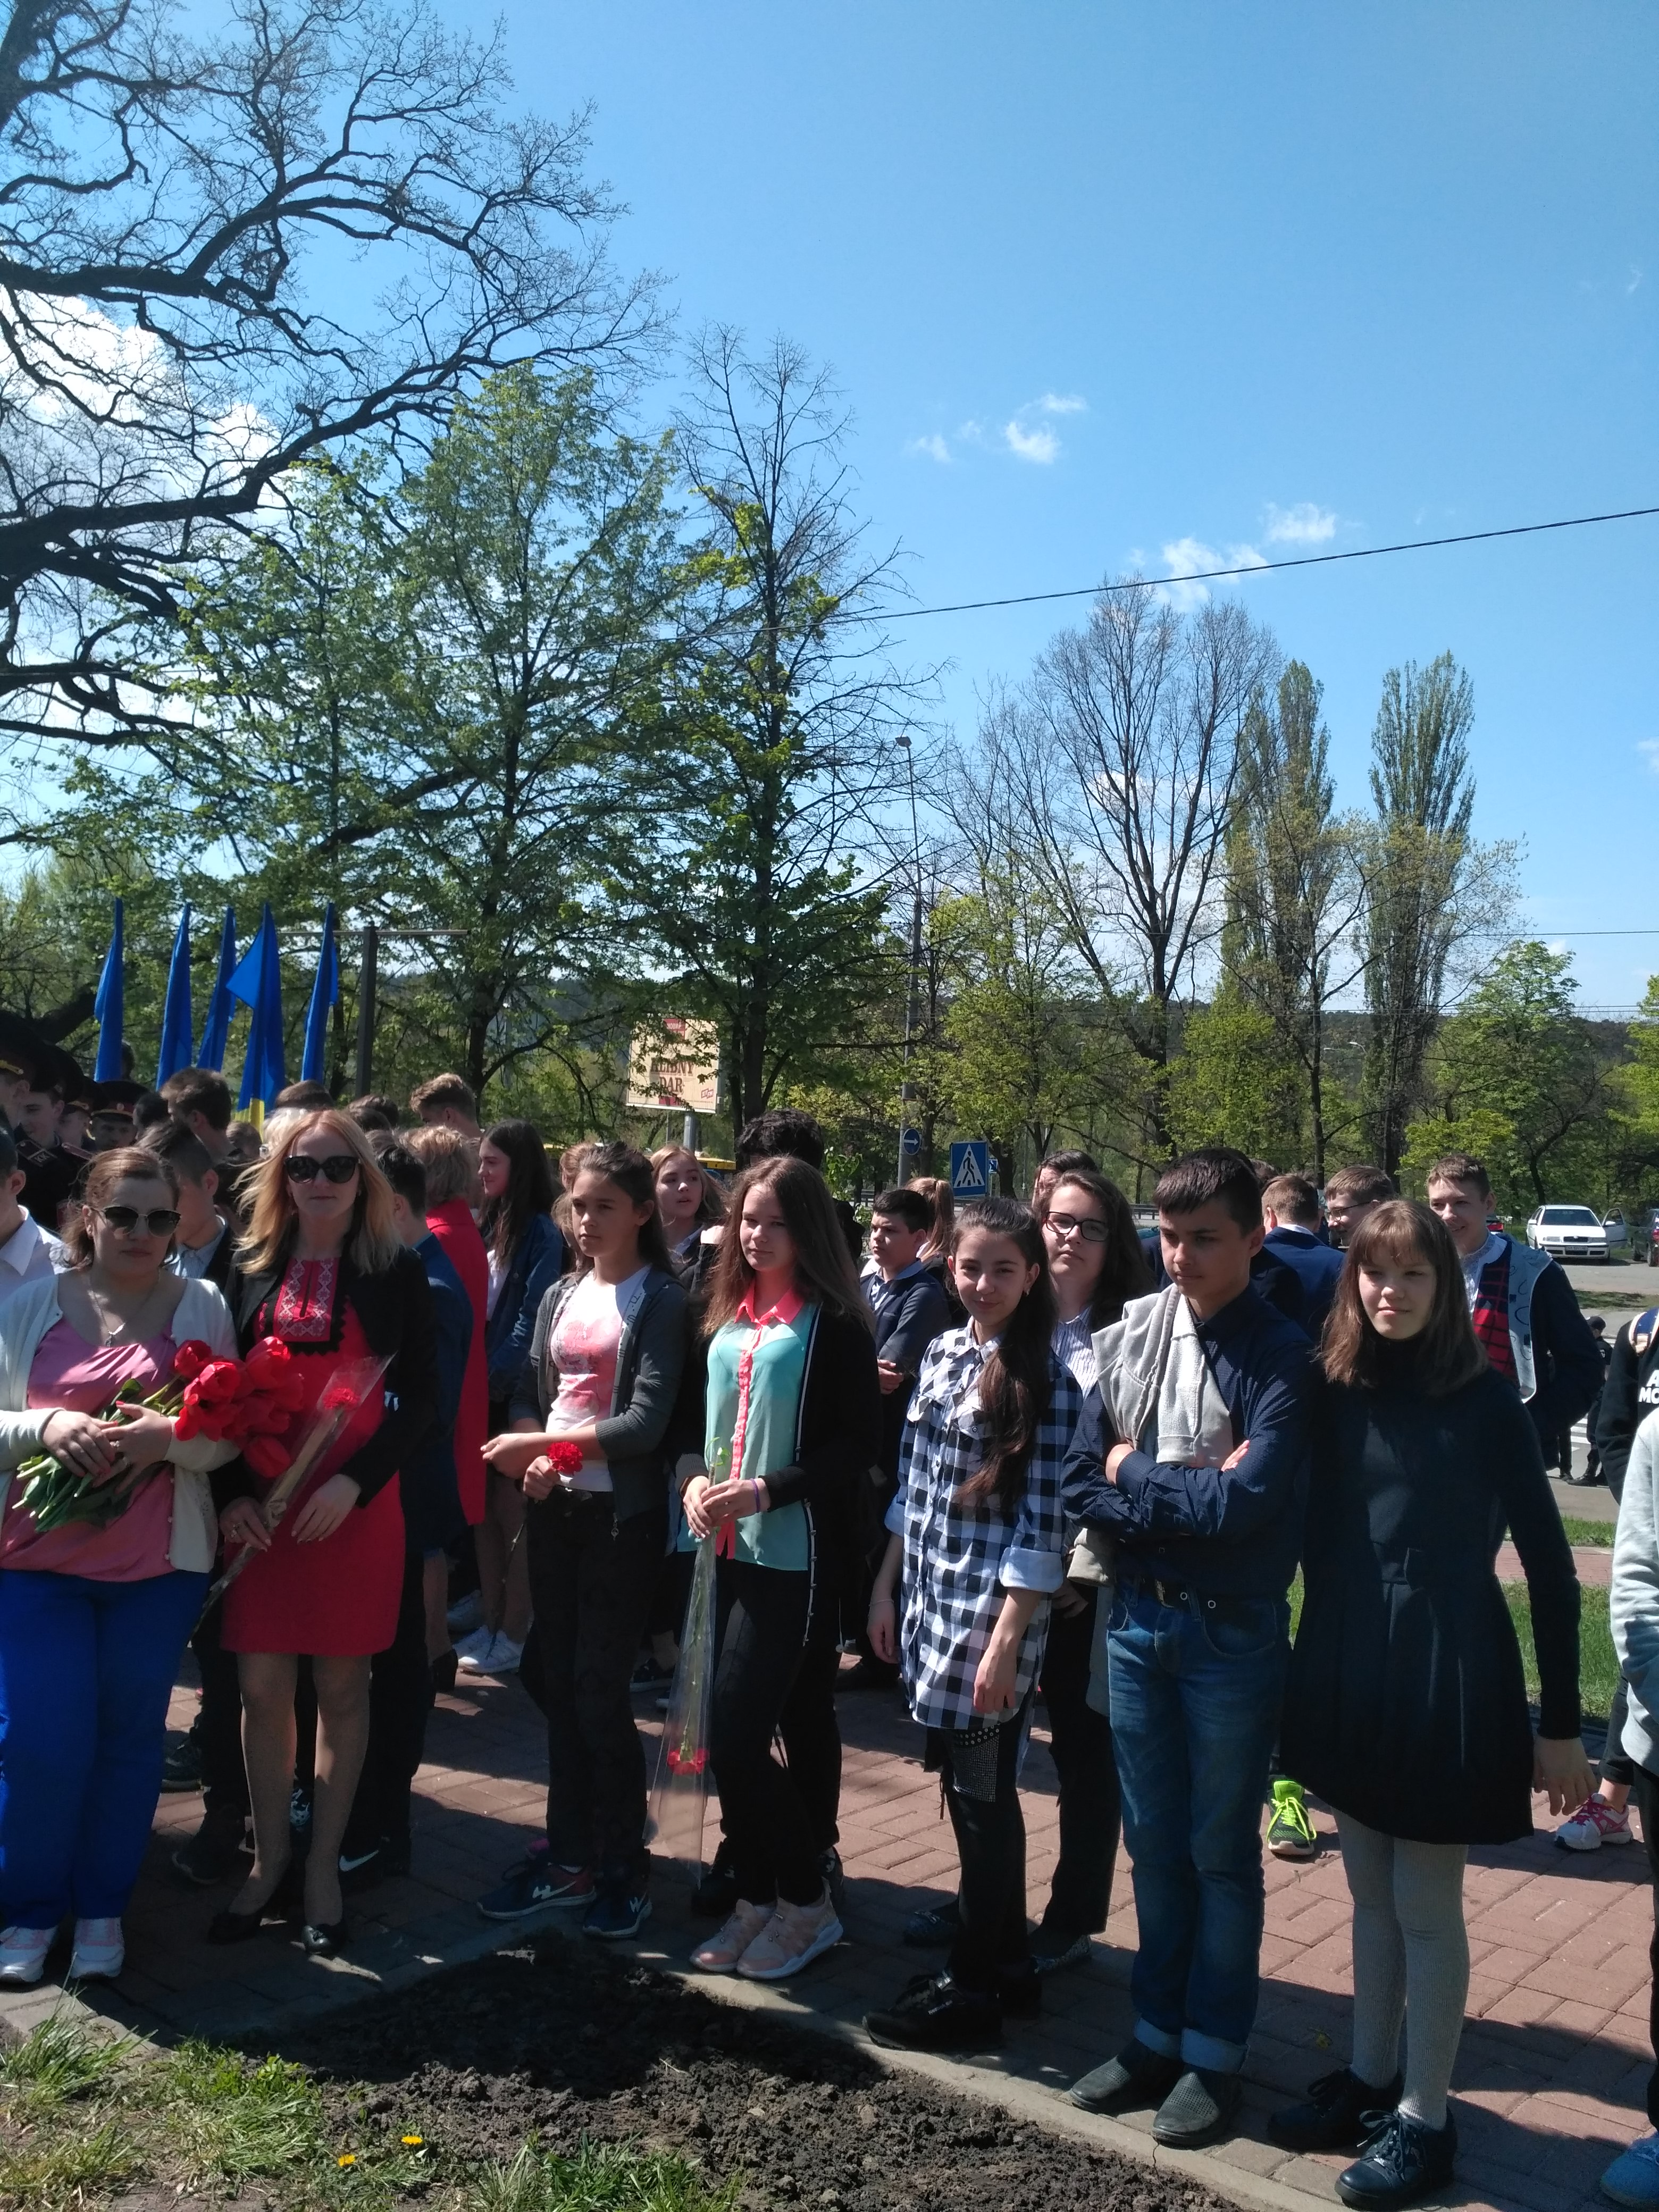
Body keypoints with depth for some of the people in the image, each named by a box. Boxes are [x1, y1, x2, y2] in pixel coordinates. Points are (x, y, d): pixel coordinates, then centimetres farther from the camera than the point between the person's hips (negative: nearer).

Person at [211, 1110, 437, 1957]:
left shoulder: (397, 1272, 0)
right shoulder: (251, 1267, 7)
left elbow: (420, 1399, -2)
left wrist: (354, 1482, -14)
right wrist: (229, 1491, -6)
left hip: (355, 1506, -2)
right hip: (256, 1507, 2)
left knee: (341, 1686, 7)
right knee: (262, 1686, 6)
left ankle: (323, 1864, 22)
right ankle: (268, 1858, 24)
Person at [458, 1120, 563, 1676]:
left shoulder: (540, 1233, -10)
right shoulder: (489, 1226, 12)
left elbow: (532, 1318, -15)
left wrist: (496, 1377, -15)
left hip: (512, 1391, -7)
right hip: (480, 1387, 7)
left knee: (512, 1511, -1)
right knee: (483, 1508, 11)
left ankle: (514, 1633, 8)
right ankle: (491, 1623, 20)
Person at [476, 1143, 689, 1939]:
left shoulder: (660, 1300, -7)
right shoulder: (560, 1296, 11)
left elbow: (646, 1422, -16)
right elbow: (530, 1394, 11)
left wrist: (542, 1444, -17)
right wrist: (532, 1459, -9)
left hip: (621, 1513, -6)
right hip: (552, 1506, 6)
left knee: (600, 1689, -2)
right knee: (559, 1683, 11)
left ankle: (625, 1868, 15)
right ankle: (568, 1856, 25)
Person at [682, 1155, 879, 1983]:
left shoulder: (834, 1323, -9)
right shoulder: (729, 1317, 10)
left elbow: (859, 1444, -12)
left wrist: (767, 1491, -19)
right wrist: (696, 1481, 0)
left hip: (798, 1555, -6)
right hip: (732, 1549, 6)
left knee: (733, 1735, -8)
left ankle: (804, 1899, 12)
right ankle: (761, 1899, 26)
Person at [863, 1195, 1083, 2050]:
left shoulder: (1044, 1380, -13)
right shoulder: (942, 1353, 7)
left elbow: (1043, 1526, -15)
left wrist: (1005, 1644, -17)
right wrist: (886, 1587, 14)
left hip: (992, 1608, -7)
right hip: (929, 1597, 7)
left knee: (982, 1793, 5)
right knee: (966, 1784, 15)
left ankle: (972, 1988, 19)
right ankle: (1006, 1961, 31)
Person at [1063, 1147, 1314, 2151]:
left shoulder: (1284, 1356, -14)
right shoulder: (1130, 1334, -1)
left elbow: (1246, 1506, -23)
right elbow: (1081, 1484, -2)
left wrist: (1134, 1474, -11)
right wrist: (1192, 1495, -15)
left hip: (1233, 1634, -4)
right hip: (1137, 1619, 4)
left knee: (1222, 1854, 12)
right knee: (1154, 1844, 18)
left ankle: (1215, 2054, 29)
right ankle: (1157, 2034, 35)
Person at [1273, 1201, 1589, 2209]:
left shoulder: (1485, 1401, -11)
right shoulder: (1337, 1393, 0)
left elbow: (1550, 1564, -8)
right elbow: (1317, 1534, 6)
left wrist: (1562, 1722, -8)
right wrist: (1320, 1662, 2)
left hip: (1447, 1676, -4)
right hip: (1347, 1671, 4)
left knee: (1426, 1907, 8)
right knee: (1371, 1895, 19)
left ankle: (1425, 2118, 25)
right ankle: (1369, 2078, 36)